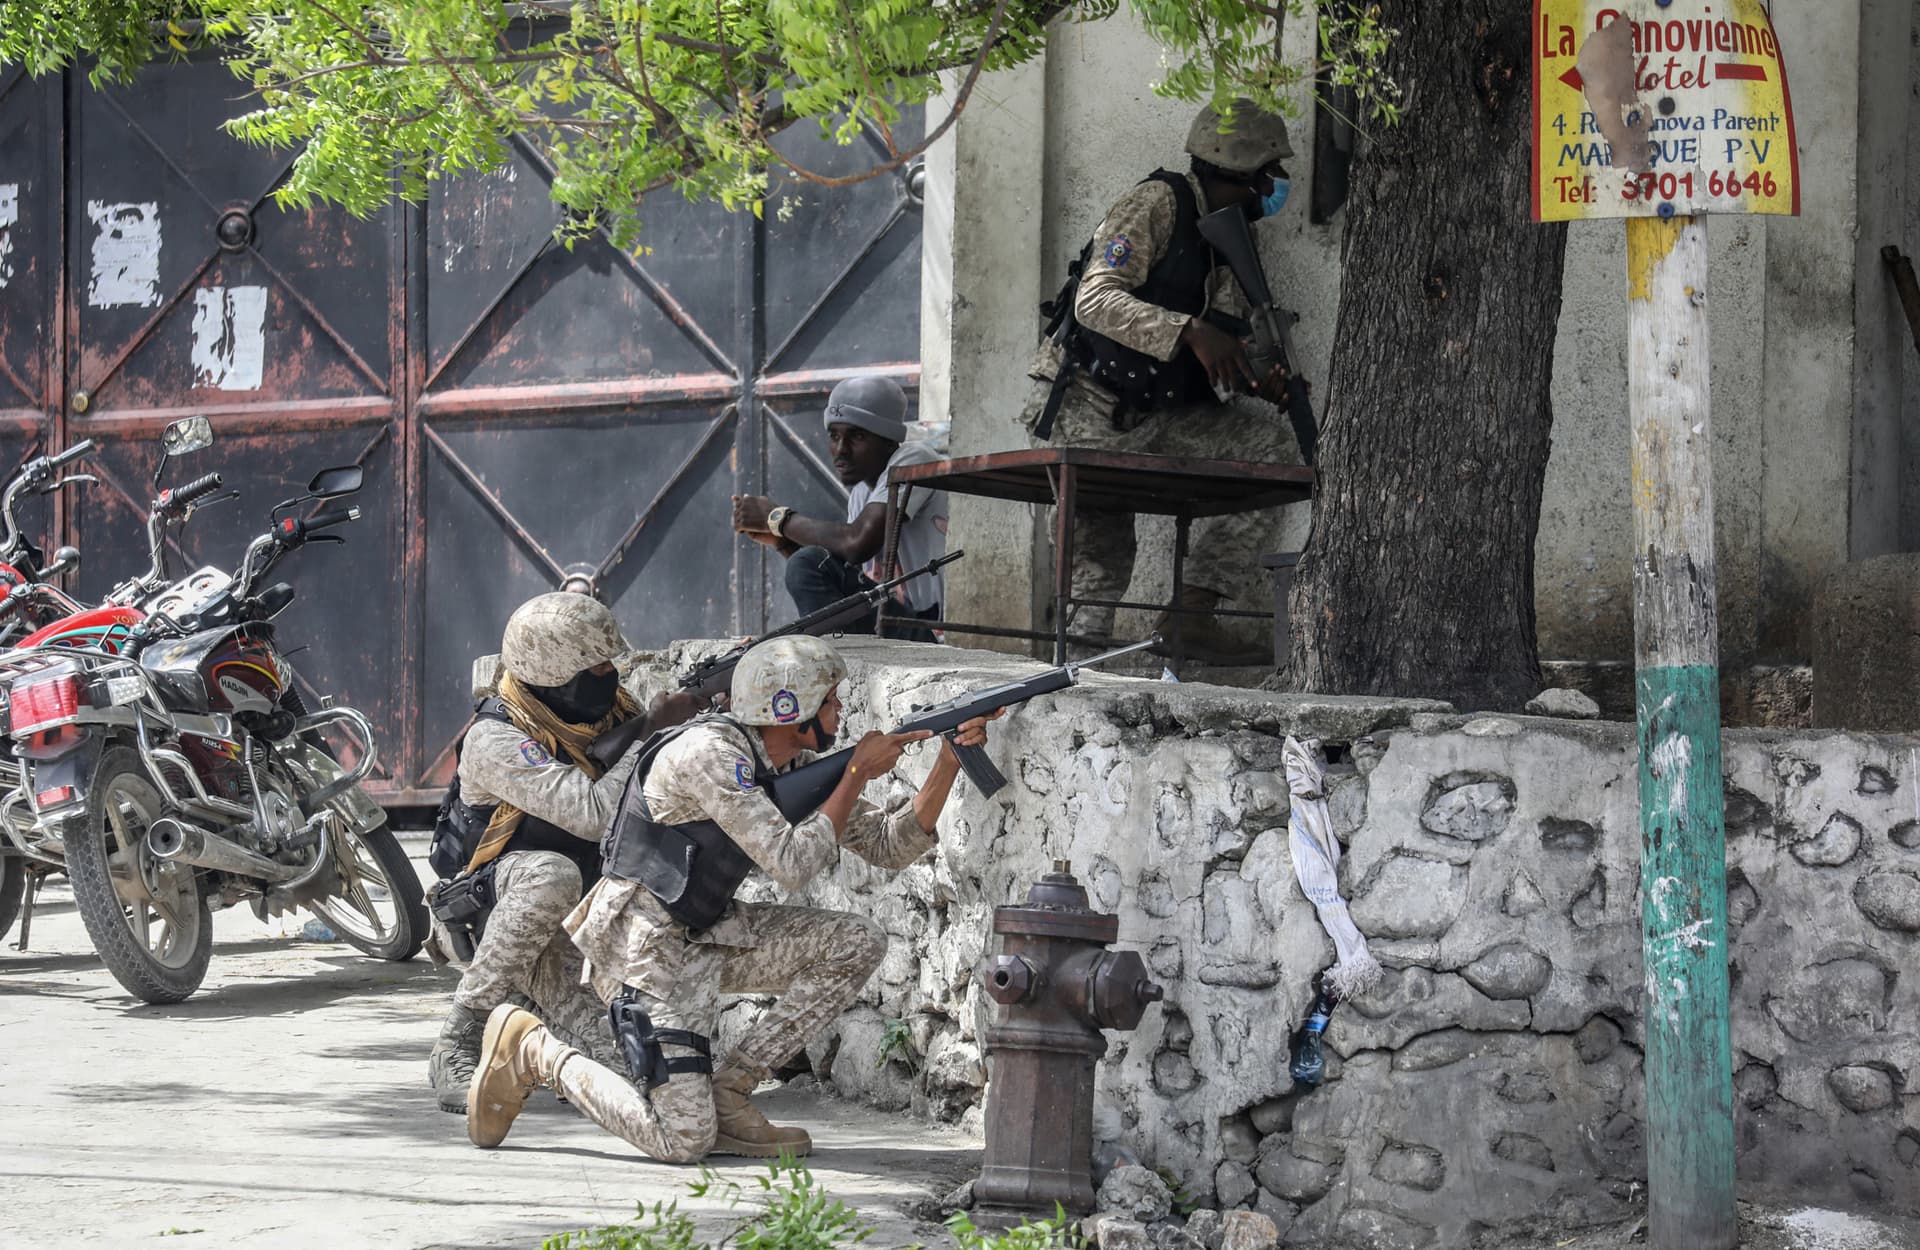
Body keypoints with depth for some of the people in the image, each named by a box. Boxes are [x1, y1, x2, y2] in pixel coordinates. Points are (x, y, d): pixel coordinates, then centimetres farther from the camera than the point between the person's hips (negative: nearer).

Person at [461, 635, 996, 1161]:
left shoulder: (797, 765, 5)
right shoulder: (710, 753, -22)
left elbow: (889, 845, 8)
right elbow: (792, 865, -25)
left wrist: (950, 761, -4)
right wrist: (859, 773, -18)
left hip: (708, 935, 9)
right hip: (646, 943, -9)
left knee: (857, 943, -4)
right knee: (683, 1140, -16)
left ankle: (726, 1094, 1)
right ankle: (532, 1052, 4)